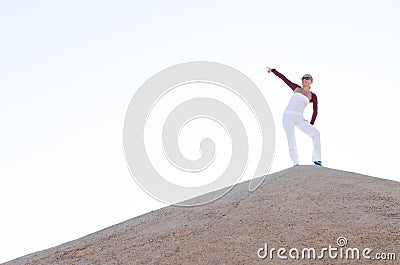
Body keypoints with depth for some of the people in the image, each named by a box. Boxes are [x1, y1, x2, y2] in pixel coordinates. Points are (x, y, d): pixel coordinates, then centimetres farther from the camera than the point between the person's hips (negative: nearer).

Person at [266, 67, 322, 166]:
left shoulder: (313, 96, 11)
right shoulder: (297, 88, 15)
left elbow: (315, 111, 11)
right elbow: (284, 78, 18)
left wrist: (311, 124, 3)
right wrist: (272, 70, 19)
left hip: (299, 119, 0)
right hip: (288, 116, 0)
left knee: (315, 133, -17)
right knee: (291, 140, -11)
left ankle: (317, 159, -9)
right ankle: (296, 163, -7)